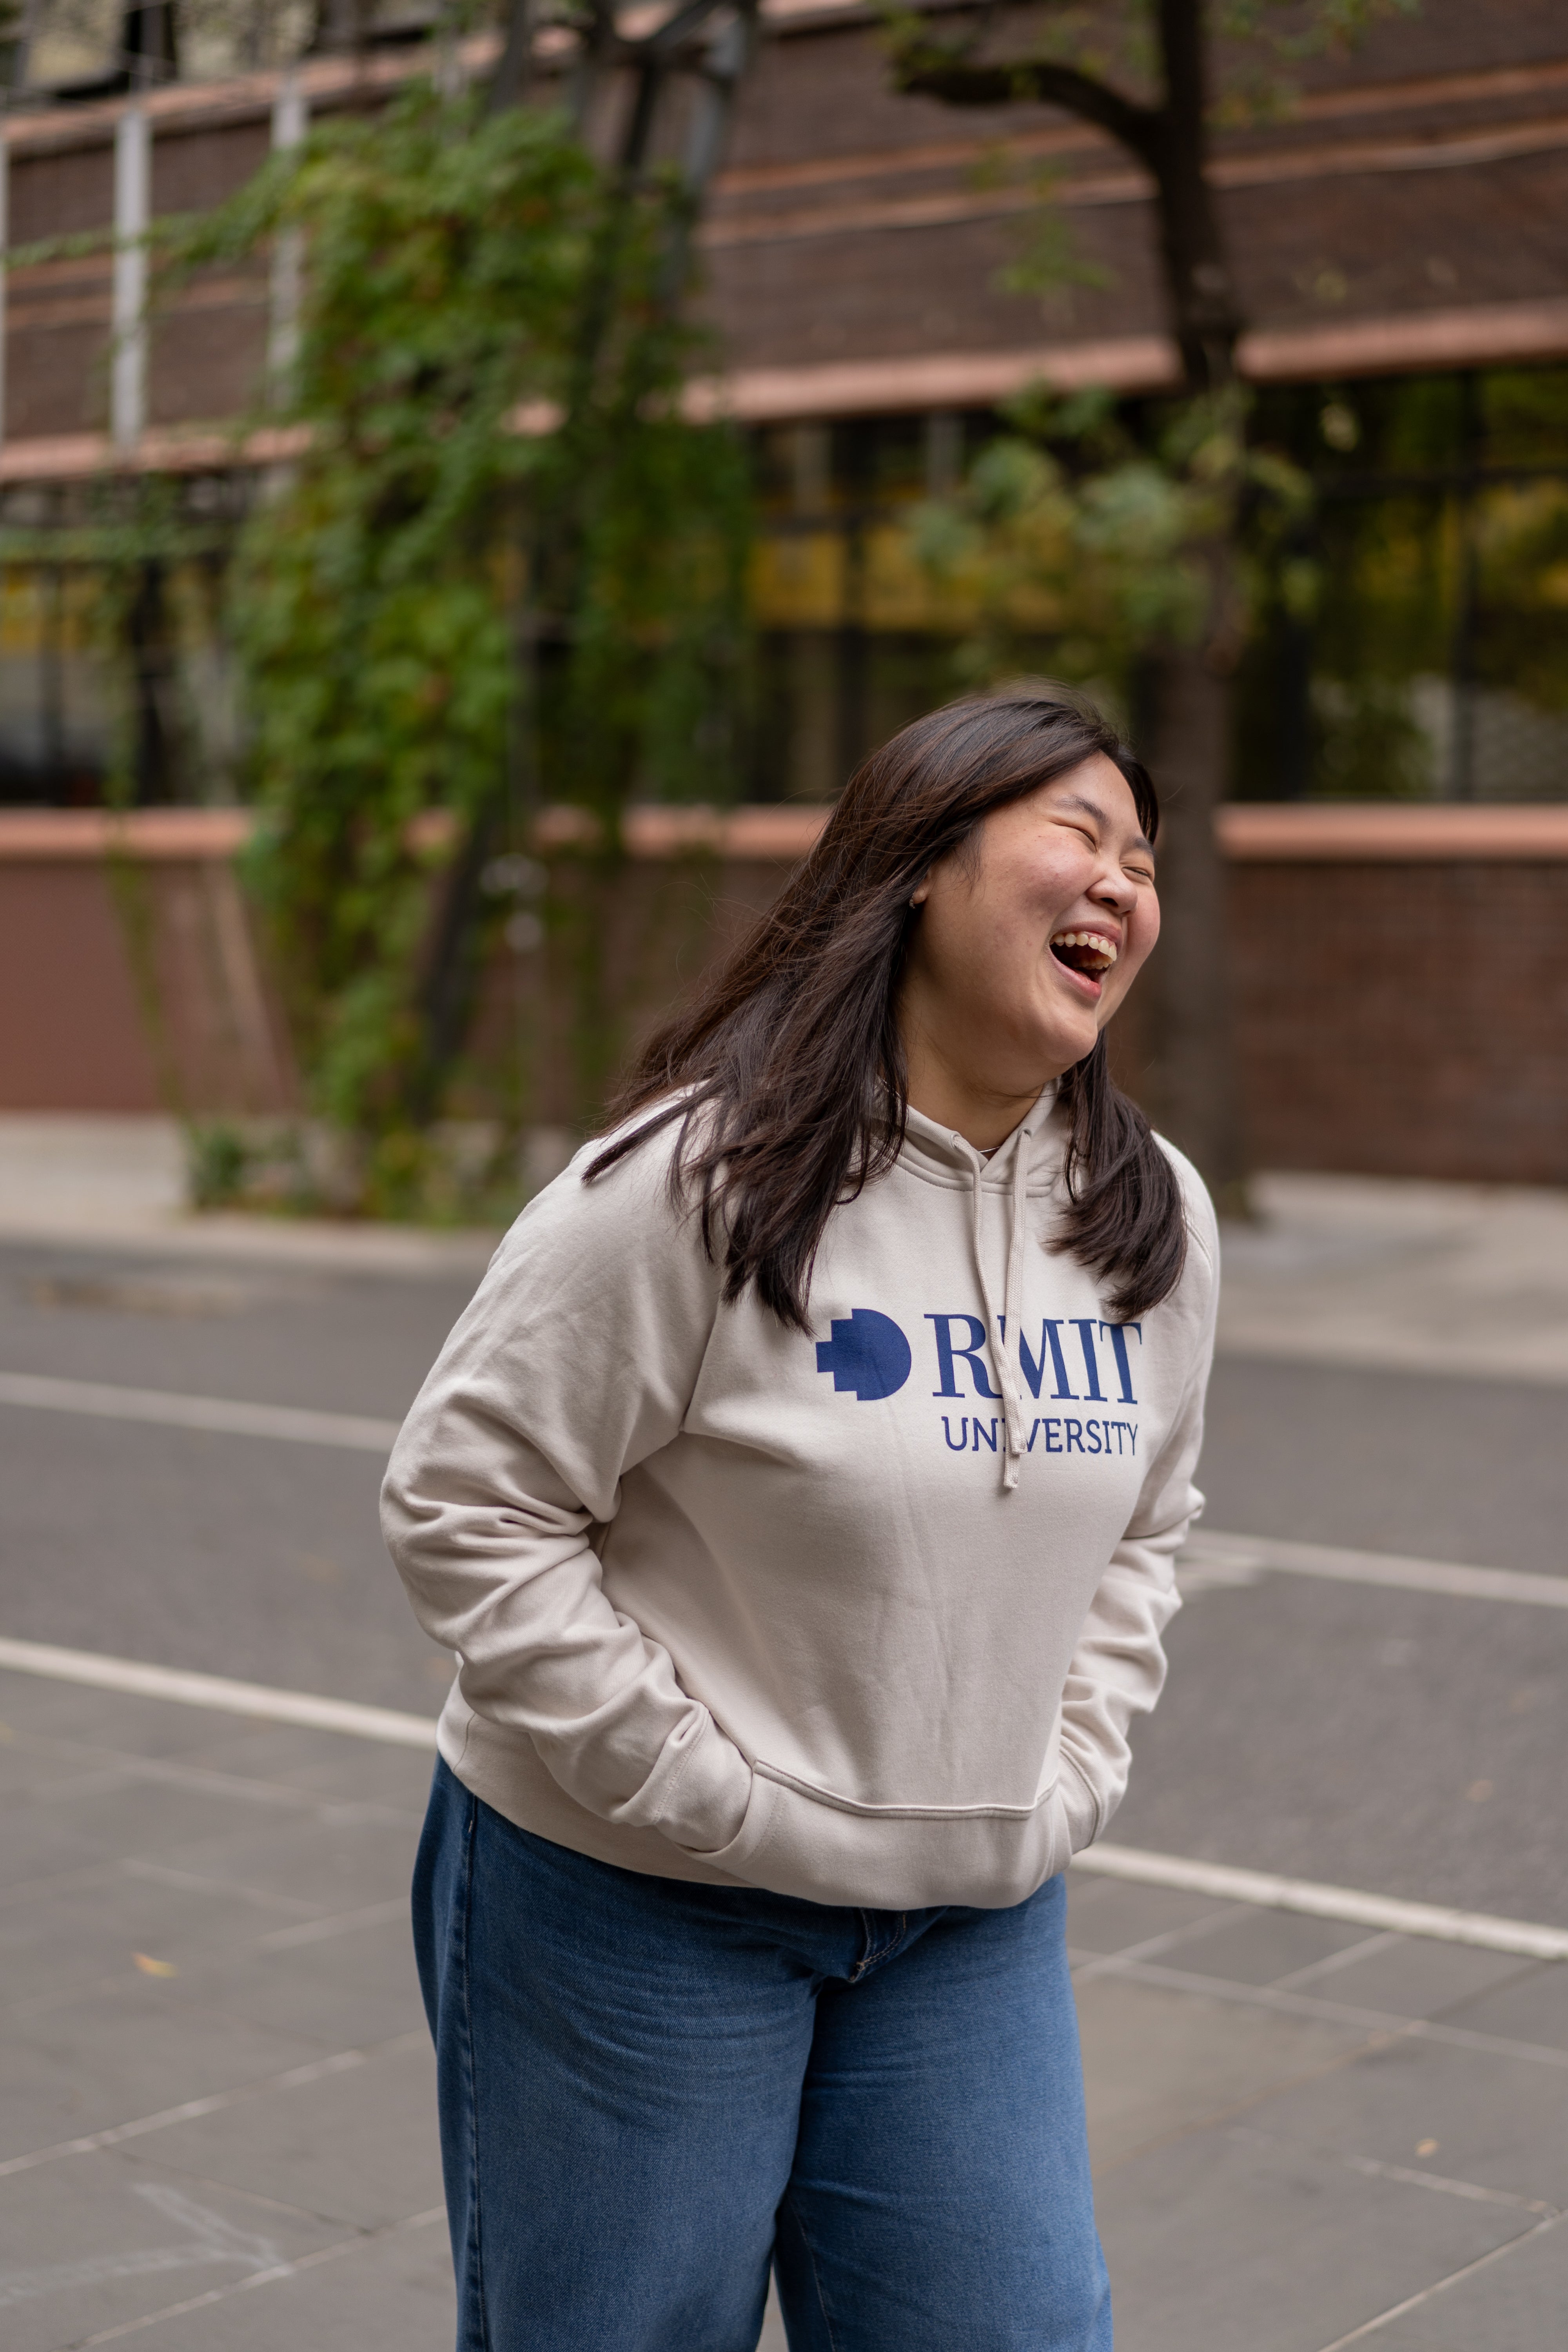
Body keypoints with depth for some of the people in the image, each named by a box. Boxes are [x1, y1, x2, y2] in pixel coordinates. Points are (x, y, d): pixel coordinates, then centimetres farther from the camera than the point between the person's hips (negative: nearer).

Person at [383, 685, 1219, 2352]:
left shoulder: (1155, 1216, 3)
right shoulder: (700, 1179, -18)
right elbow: (467, 1504, -16)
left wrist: (1064, 1780, 4)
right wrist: (708, 1798, -16)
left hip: (975, 1922, 5)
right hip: (634, 1904, -5)